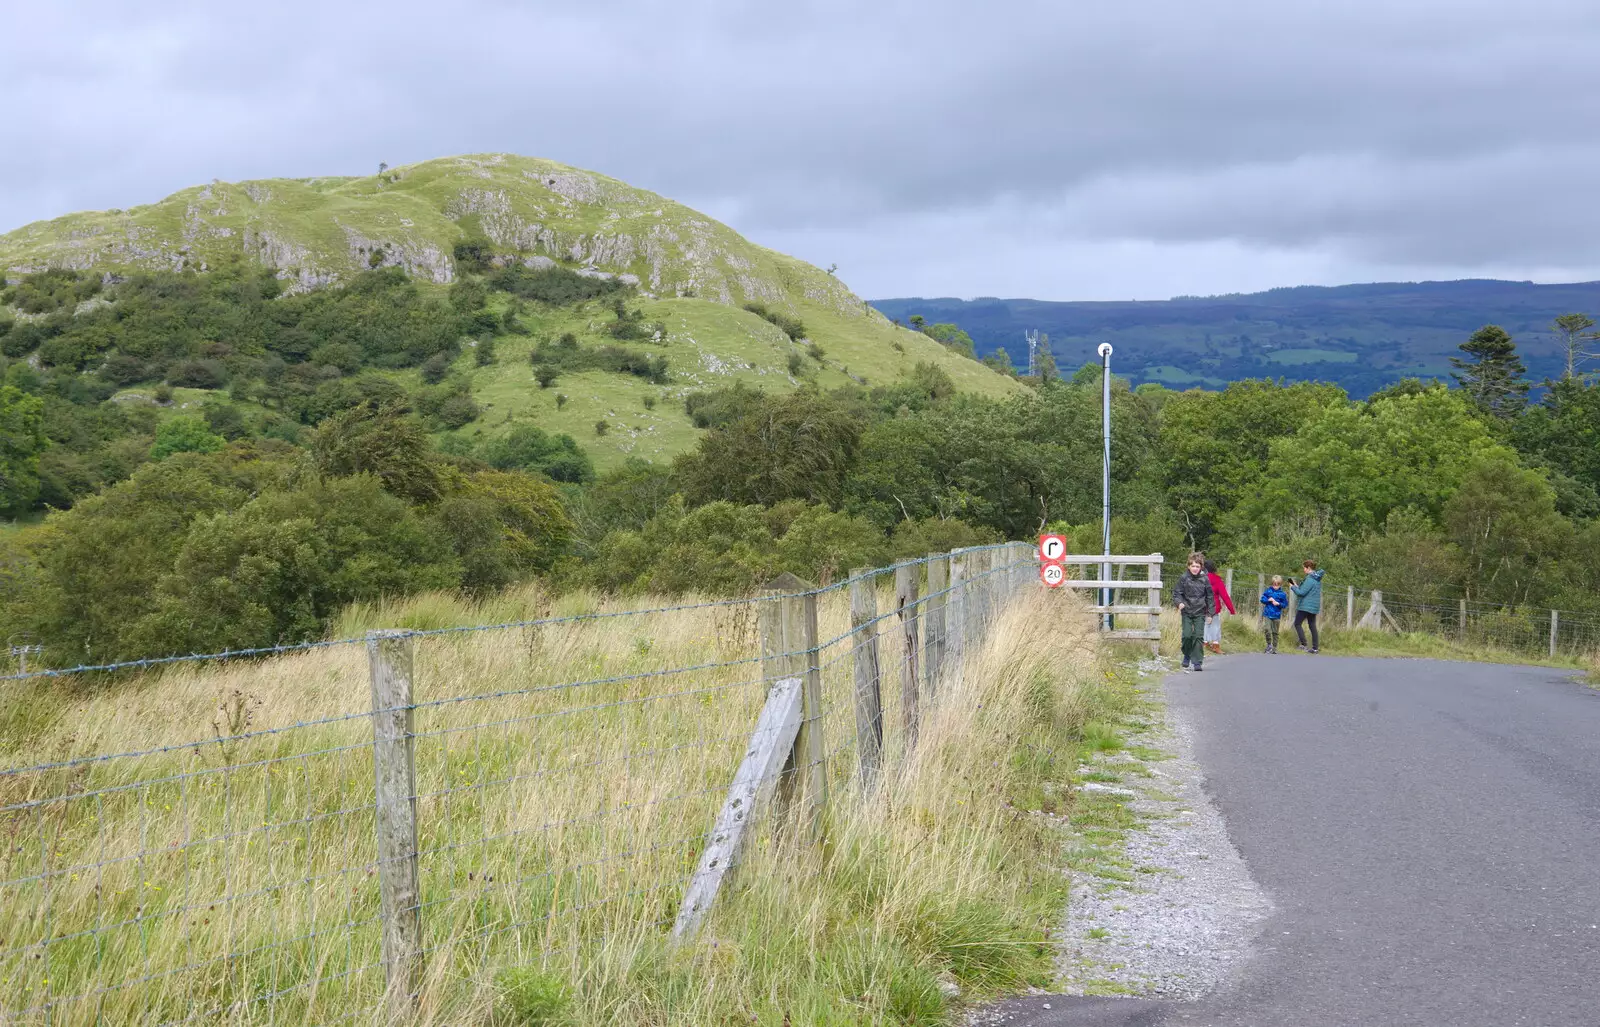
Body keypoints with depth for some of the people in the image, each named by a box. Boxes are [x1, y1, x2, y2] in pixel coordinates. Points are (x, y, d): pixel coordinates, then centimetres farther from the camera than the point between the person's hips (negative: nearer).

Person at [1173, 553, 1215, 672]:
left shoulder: (1204, 579, 0)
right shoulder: (1183, 578, -3)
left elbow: (1210, 596, 8)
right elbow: (1176, 593, 0)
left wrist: (1210, 613, 8)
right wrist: (1179, 603, -20)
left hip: (1200, 613, 1)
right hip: (1187, 613, 0)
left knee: (1198, 636, -5)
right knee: (1187, 635, -8)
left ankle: (1197, 662, 1)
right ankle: (1187, 656, 17)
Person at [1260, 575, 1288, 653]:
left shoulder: (1282, 594, -2)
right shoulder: (1268, 591, 0)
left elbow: (1285, 605, 3)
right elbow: (1262, 599, 5)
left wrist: (1278, 604, -15)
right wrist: (1268, 600, -13)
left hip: (1276, 615, 0)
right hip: (1267, 614, 0)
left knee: (1275, 632, 8)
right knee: (1267, 629, -17)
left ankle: (1274, 648, 20)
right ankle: (1269, 644, 2)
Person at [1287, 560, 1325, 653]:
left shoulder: (1309, 579, -17)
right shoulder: (1317, 579, 13)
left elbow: (1302, 592, -18)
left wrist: (1293, 587, -2)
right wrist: (1296, 586, 15)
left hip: (1306, 606, -9)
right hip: (1314, 607, 9)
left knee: (1297, 624, -1)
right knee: (1312, 626, 11)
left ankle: (1303, 644, -11)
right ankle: (1315, 648, 10)